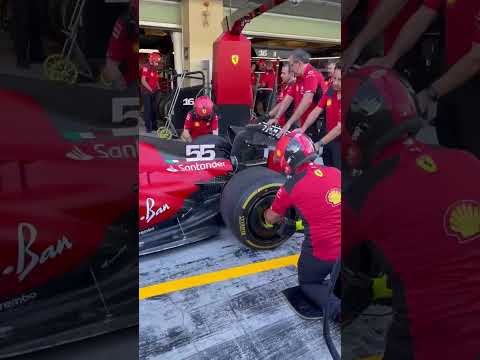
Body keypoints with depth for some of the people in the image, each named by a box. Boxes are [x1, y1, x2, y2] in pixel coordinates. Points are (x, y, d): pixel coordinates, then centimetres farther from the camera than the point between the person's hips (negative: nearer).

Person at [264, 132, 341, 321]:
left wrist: (267, 214, 34)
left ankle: (336, 306, -5)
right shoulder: (335, 172, 4)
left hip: (323, 252, -5)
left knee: (308, 283, 22)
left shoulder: (291, 187, -7)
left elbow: (271, 219, 11)